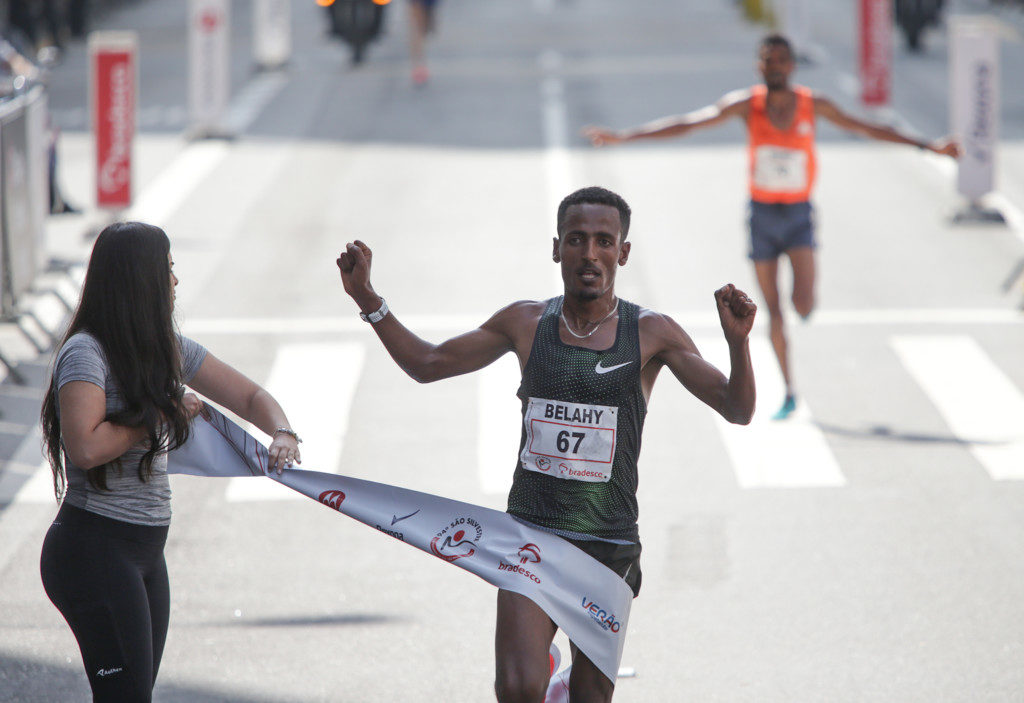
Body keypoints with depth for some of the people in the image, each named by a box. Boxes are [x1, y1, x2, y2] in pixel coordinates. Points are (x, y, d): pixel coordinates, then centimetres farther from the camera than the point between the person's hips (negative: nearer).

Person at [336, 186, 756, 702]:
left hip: (609, 545, 0)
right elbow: (427, 364, 16)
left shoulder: (651, 335, -2)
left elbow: (737, 411, -6)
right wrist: (366, 298, 7)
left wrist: (737, 342, -24)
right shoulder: (526, 324, 4)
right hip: (531, 530, 0)